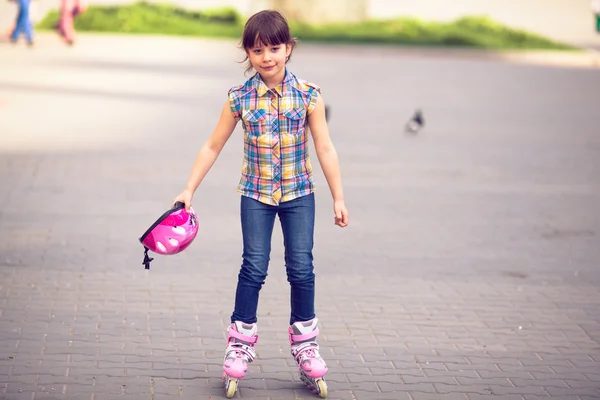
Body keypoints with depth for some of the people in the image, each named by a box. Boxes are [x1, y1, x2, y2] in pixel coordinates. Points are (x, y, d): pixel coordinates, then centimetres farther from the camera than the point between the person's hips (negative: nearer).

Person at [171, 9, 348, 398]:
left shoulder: (308, 94, -7)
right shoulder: (240, 98, -6)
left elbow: (325, 149, -3)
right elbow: (213, 146, 1)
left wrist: (339, 197, -3)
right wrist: (189, 191, 0)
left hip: (299, 193, 0)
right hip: (256, 194, 0)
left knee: (302, 268, 1)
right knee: (254, 268, -3)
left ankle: (305, 343, 16)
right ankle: (241, 342, 10)